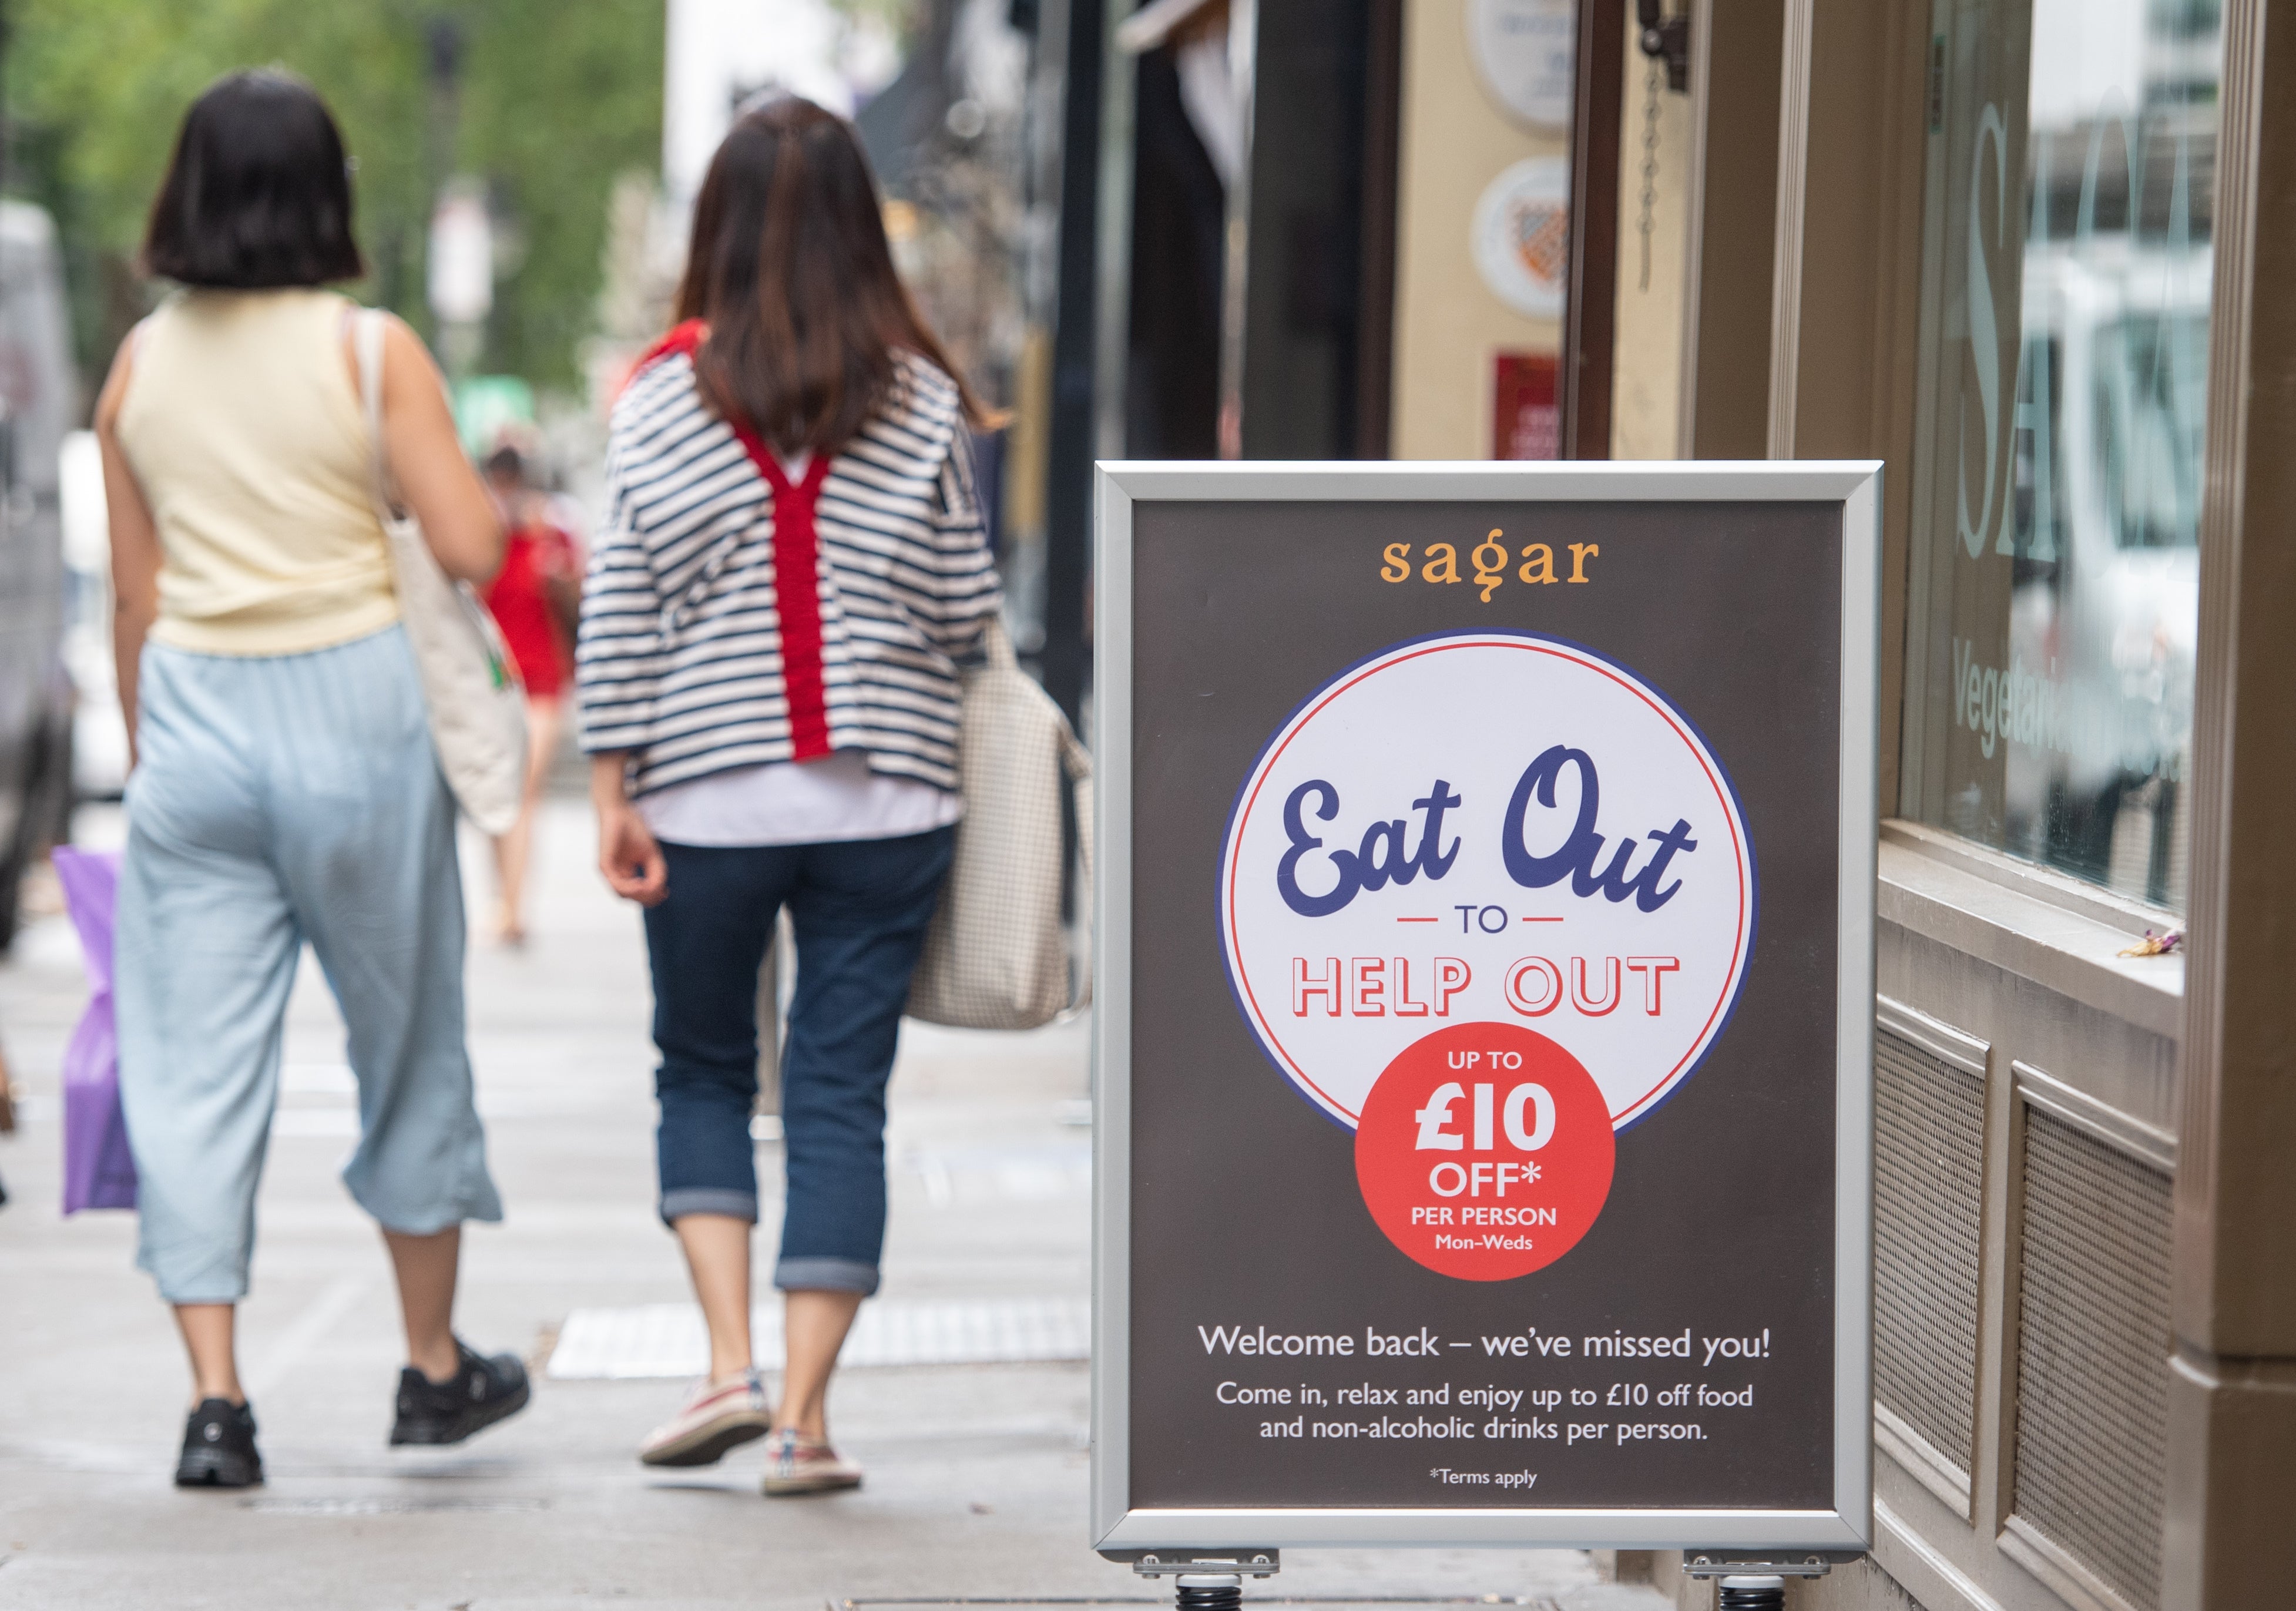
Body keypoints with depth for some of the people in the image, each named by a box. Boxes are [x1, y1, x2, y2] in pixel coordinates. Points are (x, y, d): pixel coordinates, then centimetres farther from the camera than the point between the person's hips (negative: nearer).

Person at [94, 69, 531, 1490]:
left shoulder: (140, 364, 4)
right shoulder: (370, 353, -8)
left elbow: (134, 590, 9)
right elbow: (472, 548, -11)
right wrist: (496, 478, 10)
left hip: (192, 710, 3)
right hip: (352, 706, -2)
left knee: (195, 1066, 3)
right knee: (408, 1042, 14)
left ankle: (215, 1399, -5)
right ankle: (437, 1368, 25)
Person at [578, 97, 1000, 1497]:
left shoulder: (665, 396, -4)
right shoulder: (921, 400, -2)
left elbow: (620, 613, -4)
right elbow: (968, 612, 1)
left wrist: (615, 793, 1)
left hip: (709, 800, 0)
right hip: (888, 801, 0)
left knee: (704, 1077, 17)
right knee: (843, 1100, 5)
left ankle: (730, 1362, 3)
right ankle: (804, 1417, 2)